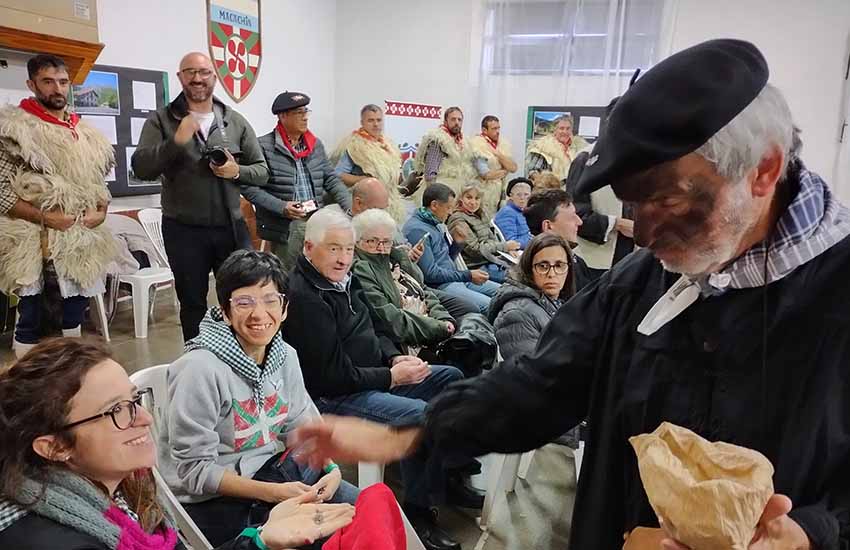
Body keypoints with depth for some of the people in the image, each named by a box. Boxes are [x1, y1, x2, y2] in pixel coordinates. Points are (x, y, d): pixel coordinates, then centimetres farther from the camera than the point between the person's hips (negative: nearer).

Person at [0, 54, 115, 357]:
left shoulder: (84, 133, 11)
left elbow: (98, 181, 19)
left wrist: (101, 212, 0)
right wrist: (46, 217, -19)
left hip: (82, 243, 6)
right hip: (37, 245, -5)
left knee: (74, 319, 16)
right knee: (31, 323, 2)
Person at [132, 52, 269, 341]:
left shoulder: (236, 121, 6)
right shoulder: (161, 120, 1)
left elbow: (262, 171, 8)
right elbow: (141, 168, -10)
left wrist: (237, 171, -13)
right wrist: (176, 141, -22)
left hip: (231, 227, 2)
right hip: (183, 230, -1)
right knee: (192, 304, 12)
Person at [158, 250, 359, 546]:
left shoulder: (284, 355, -3)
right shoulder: (200, 369, -24)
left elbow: (304, 424, 8)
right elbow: (195, 468, -20)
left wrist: (331, 468, -9)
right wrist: (274, 493, -25)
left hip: (274, 466, 7)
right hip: (217, 497, -6)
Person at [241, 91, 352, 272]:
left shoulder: (316, 144, 13)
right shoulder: (264, 146, -5)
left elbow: (331, 179, 16)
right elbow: (249, 187, -8)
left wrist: (351, 208, 2)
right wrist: (281, 207, -17)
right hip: (284, 227, -5)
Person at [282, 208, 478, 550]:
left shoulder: (343, 279, 7)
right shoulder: (303, 297, -23)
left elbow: (373, 331, 18)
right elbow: (332, 376, -25)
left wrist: (395, 357, -2)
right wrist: (391, 377, -18)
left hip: (374, 377, 11)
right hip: (334, 397, -10)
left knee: (450, 377, 11)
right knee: (420, 415, -28)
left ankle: (446, 479, 21)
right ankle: (417, 508, -3)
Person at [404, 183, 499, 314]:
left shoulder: (435, 224, 14)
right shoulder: (417, 230, -16)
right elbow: (431, 274, -20)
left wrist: (458, 243, 2)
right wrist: (468, 275, -15)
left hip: (456, 278, 10)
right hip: (440, 285, -10)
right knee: (489, 306, -24)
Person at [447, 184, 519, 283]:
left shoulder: (478, 216, 16)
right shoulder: (458, 219, -11)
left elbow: (492, 240, 17)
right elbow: (475, 249, -15)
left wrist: (508, 249, -3)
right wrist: (505, 246, -13)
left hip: (491, 260, 9)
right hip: (477, 266, -9)